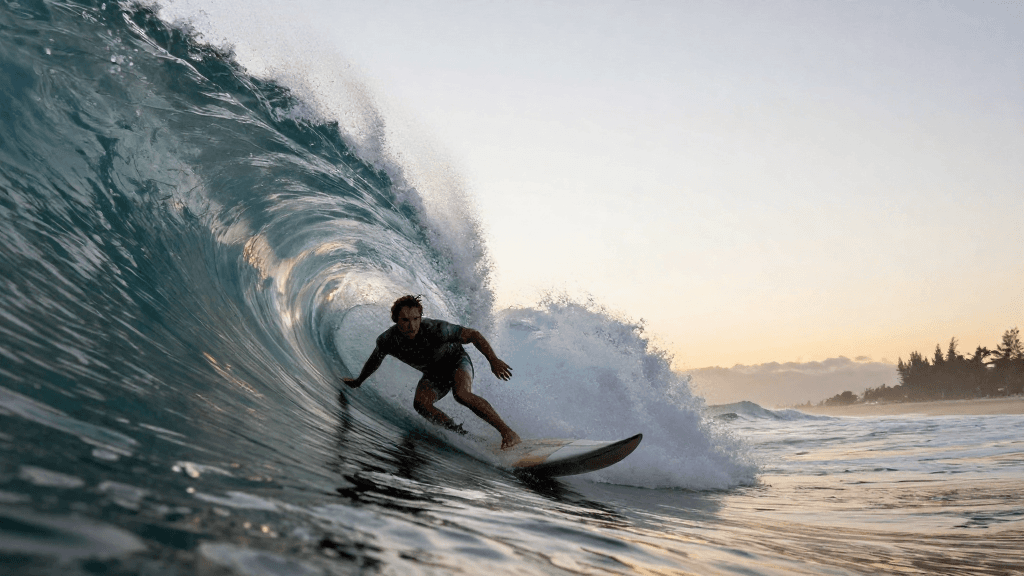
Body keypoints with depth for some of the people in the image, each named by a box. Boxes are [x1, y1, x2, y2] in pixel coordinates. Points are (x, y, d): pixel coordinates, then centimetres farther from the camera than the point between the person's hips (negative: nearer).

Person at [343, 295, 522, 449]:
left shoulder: (435, 329, -34)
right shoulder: (387, 340, -21)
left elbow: (473, 335, -25)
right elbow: (375, 360, 3)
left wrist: (493, 360, -33)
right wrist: (358, 381, 19)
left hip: (456, 361, -4)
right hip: (434, 374, 5)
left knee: (461, 394, -34)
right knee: (420, 403, -24)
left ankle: (509, 433, -31)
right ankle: (464, 436, -14)